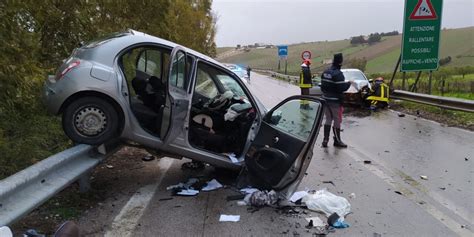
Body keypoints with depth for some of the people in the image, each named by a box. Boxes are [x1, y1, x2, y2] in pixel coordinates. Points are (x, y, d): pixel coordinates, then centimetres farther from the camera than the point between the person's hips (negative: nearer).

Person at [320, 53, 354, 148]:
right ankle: (337, 141, 14)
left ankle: (325, 140, 13)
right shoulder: (338, 74, -19)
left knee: (328, 119, 14)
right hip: (335, 101, -7)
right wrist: (349, 83, -4)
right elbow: (341, 88, -21)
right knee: (337, 120, 4)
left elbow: (322, 86, 11)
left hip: (326, 99, 7)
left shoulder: (325, 72, 6)